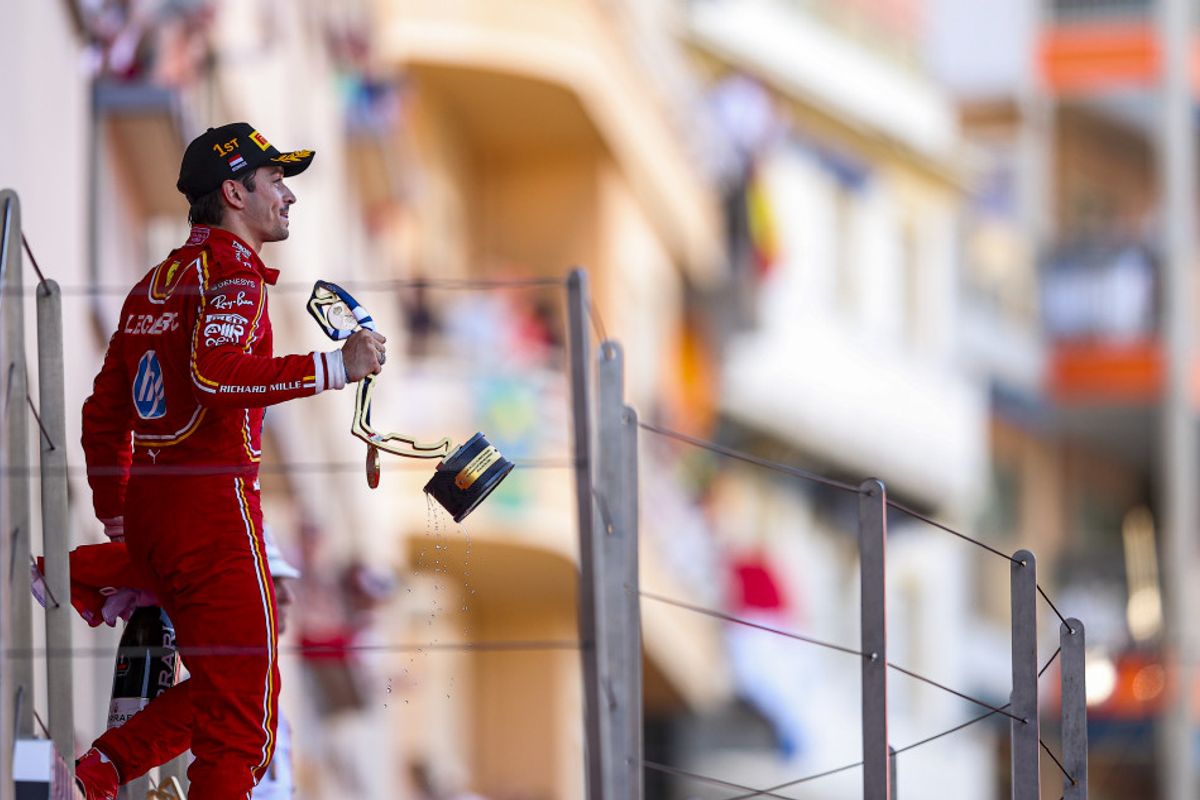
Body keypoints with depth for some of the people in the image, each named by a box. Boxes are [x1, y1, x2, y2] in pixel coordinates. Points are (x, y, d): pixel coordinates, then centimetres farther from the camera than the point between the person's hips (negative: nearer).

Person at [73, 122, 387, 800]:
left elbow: (105, 413, 21)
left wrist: (116, 520, 25)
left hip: (146, 506, 9)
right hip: (213, 501, -9)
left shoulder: (155, 283, 19)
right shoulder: (233, 273, -9)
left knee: (221, 689, 17)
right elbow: (216, 374, -28)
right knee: (245, 705, -5)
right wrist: (335, 367, -25)